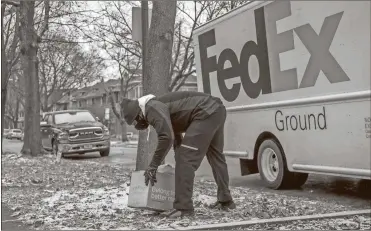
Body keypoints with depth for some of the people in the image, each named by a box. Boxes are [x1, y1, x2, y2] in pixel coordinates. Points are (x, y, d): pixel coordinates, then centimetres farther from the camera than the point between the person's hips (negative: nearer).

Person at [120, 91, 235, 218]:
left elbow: (167, 138, -25)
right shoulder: (159, 107, 22)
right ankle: (225, 200, 36)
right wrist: (179, 164, 43)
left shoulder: (152, 109, -10)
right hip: (217, 109, 11)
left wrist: (152, 166, -15)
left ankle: (183, 207, -7)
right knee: (216, 156, 24)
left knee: (186, 158, -8)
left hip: (207, 113, -11)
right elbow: (176, 135, 35)